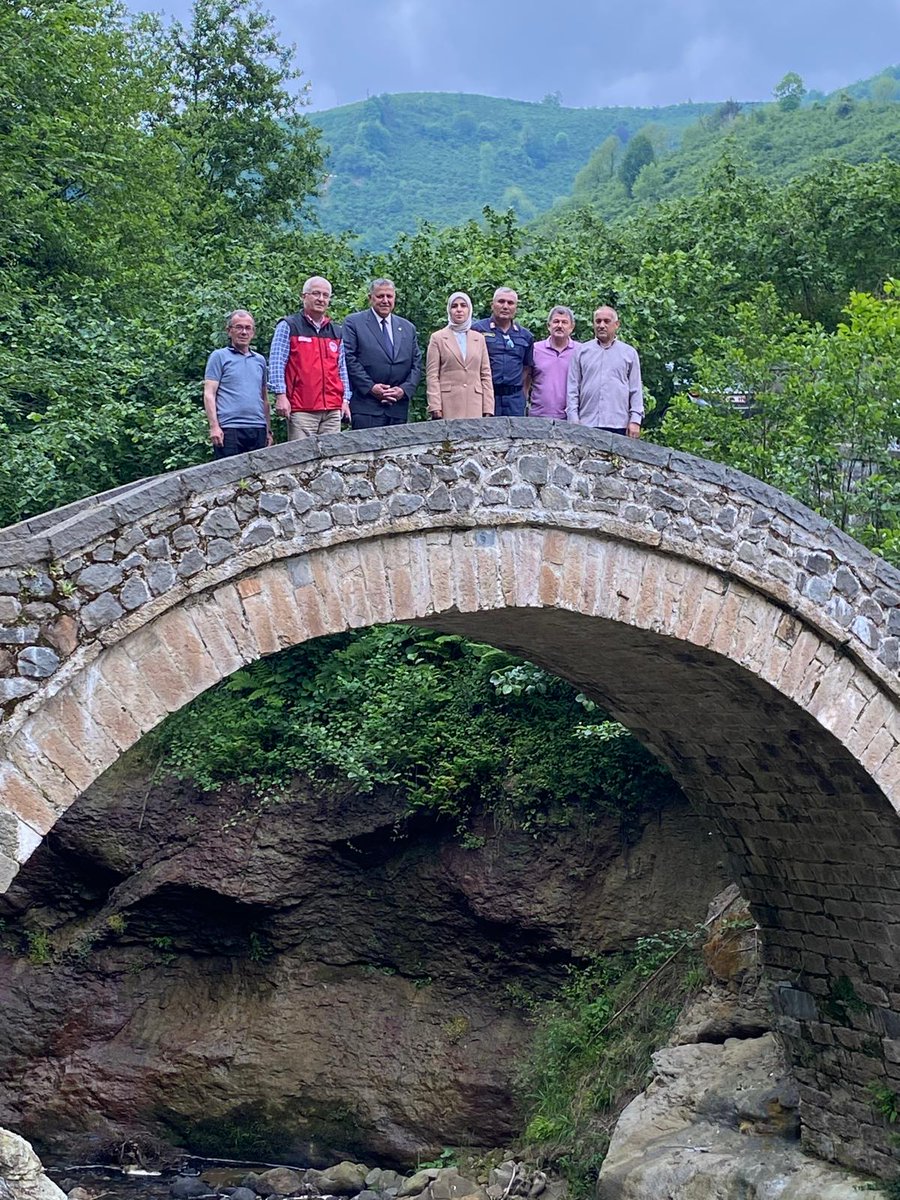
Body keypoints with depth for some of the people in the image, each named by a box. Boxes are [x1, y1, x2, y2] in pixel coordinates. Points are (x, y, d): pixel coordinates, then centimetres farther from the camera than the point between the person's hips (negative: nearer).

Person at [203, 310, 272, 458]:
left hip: (258, 429, 5)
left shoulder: (260, 360, 20)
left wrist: (268, 430, 17)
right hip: (230, 428, -5)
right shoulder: (219, 356, 5)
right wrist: (214, 426, -13)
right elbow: (209, 394, -2)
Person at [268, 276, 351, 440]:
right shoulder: (288, 326, 5)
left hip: (333, 409, 5)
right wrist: (281, 395, -12)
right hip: (301, 409, -5)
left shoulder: (336, 331, 20)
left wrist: (345, 400, 10)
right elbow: (276, 364, -2)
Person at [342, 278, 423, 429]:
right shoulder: (353, 322, 5)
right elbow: (349, 359, -4)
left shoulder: (408, 328, 18)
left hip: (399, 408, 4)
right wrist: (370, 387, -12)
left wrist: (404, 389, -3)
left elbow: (416, 364, 14)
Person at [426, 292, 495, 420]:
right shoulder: (438, 338, 8)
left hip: (475, 406, 2)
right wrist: (435, 407, -9)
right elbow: (432, 375, 2)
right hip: (449, 407, -2)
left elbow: (486, 375, 13)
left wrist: (488, 409, 4)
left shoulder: (479, 338, 17)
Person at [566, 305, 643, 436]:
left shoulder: (629, 353, 13)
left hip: (618, 425, 0)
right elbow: (572, 388, 10)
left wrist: (635, 420, 0)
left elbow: (636, 390, 10)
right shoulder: (581, 351, 13)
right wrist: (573, 419, 1)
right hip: (586, 425, 0)